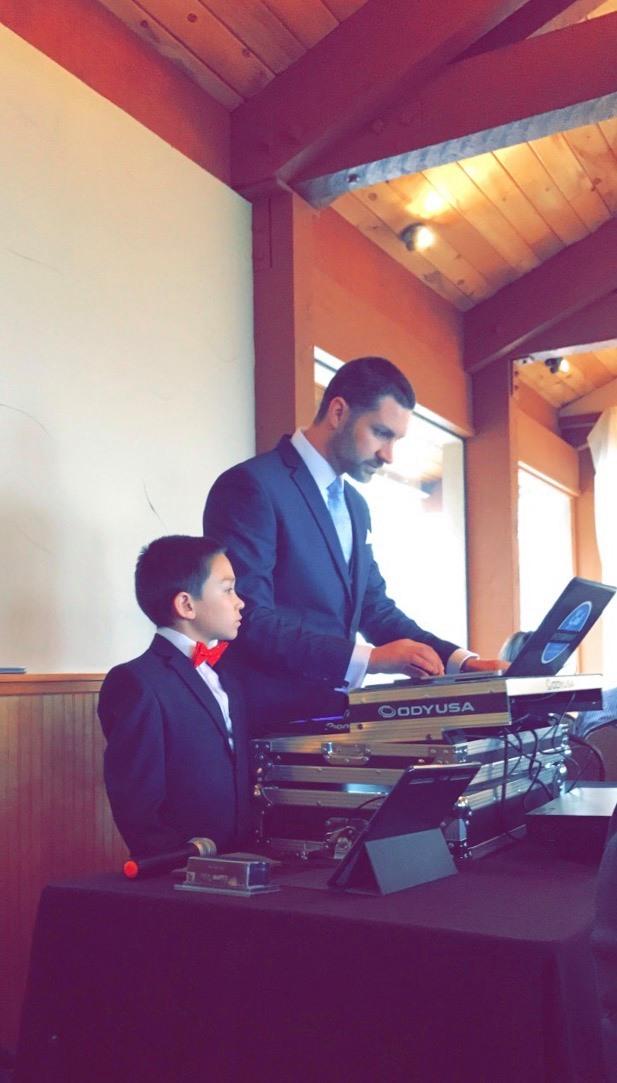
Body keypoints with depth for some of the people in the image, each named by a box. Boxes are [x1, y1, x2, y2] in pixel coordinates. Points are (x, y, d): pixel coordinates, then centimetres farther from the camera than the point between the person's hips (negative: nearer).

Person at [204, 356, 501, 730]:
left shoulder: (355, 505, 15)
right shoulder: (251, 486, -12)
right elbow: (247, 620, -19)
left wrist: (460, 661, 3)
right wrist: (368, 658, -22)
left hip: (332, 713, 8)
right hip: (270, 721, -7)